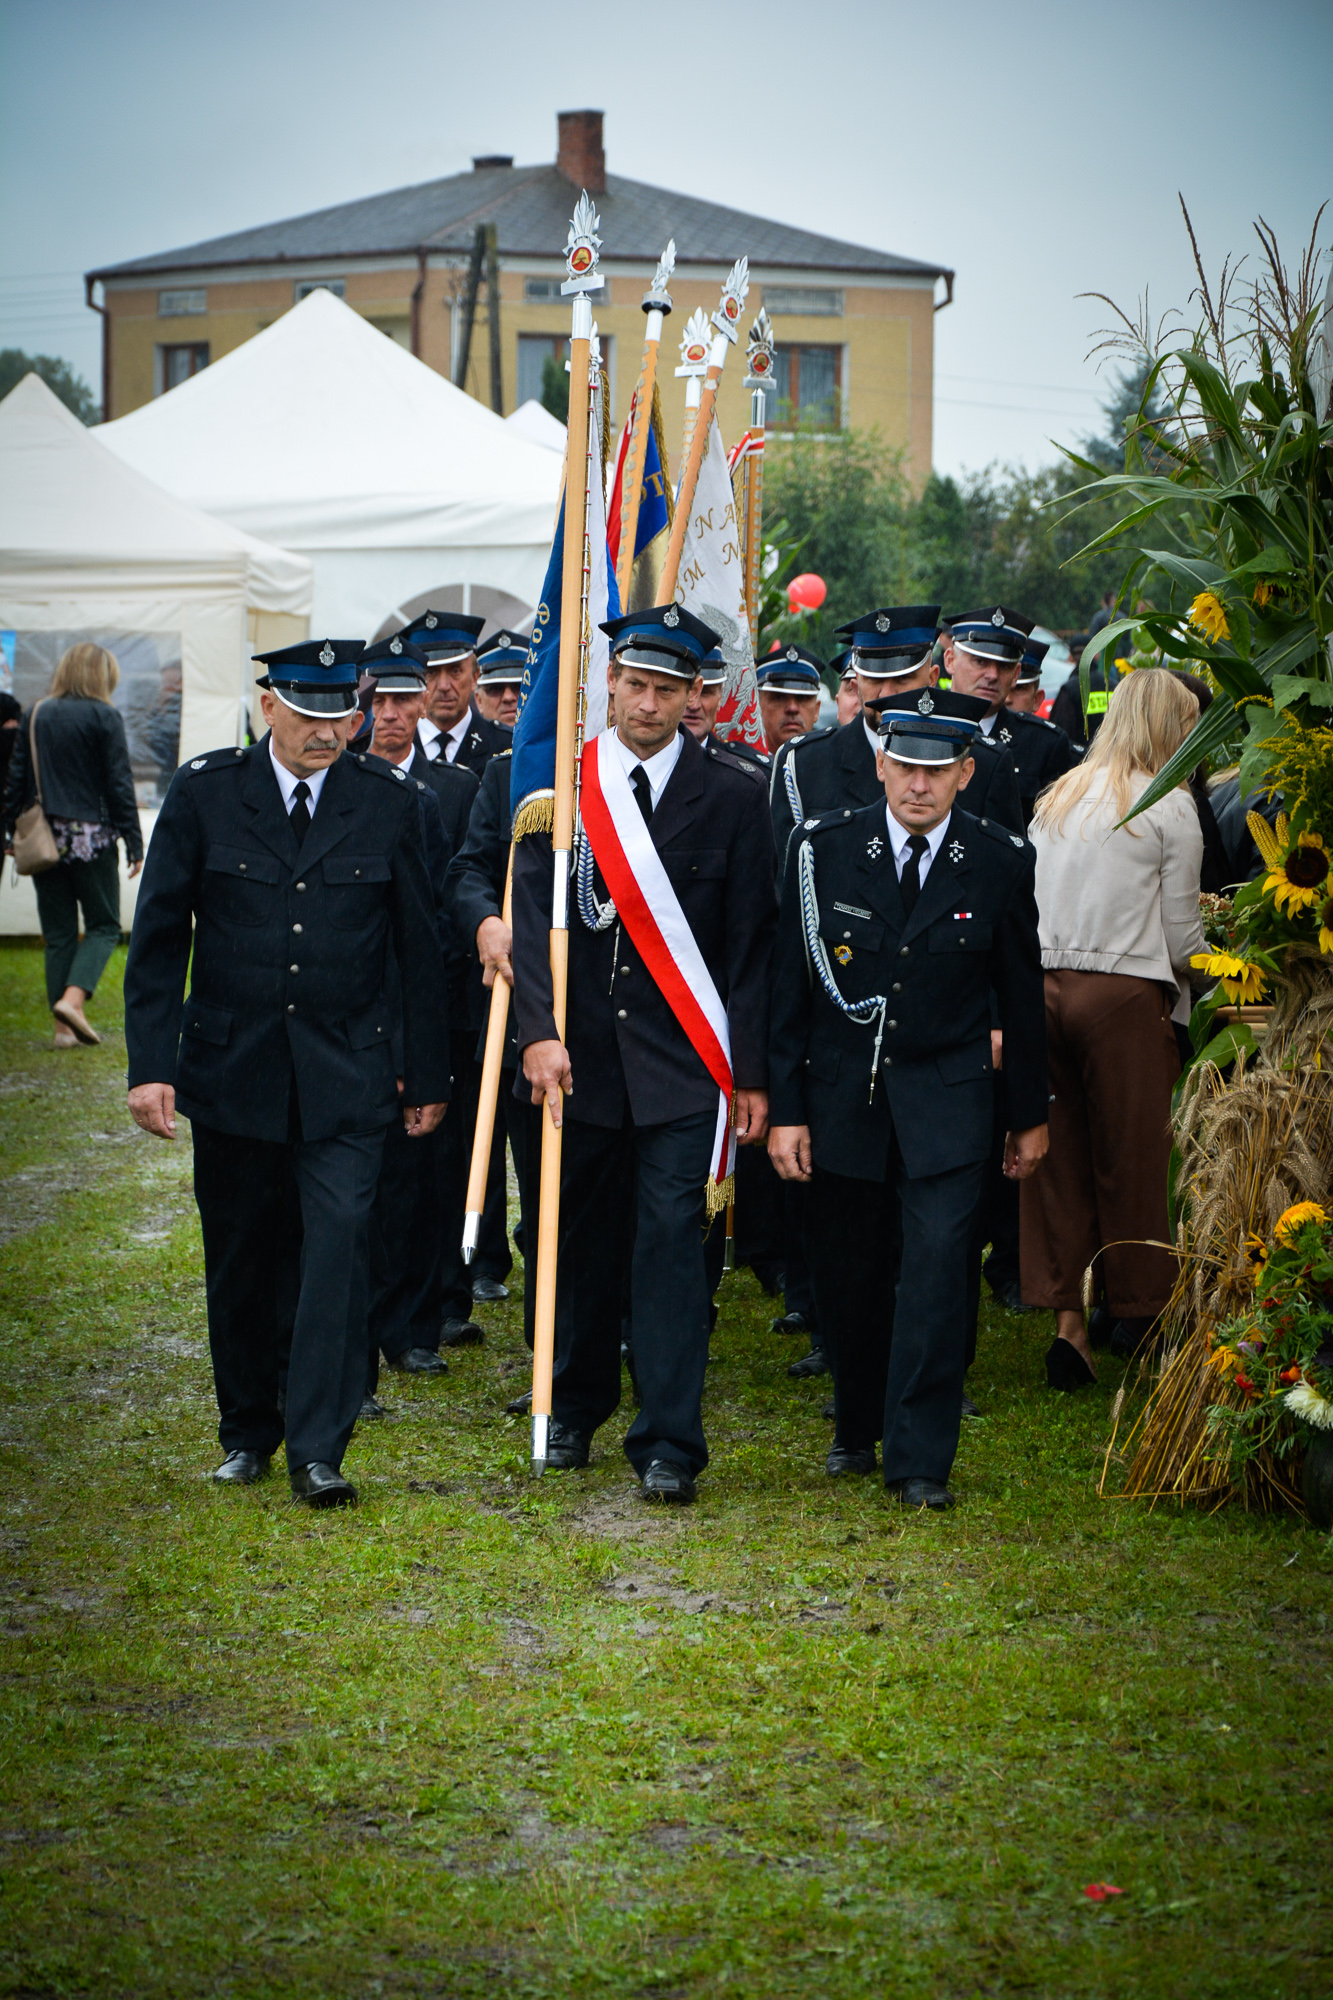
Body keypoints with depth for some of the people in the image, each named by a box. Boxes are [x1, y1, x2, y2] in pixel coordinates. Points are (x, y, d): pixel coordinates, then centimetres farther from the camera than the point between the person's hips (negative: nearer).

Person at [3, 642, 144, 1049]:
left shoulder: (36, 715, 6)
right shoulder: (103, 718, -7)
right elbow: (119, 784, -8)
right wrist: (134, 844, -4)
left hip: (44, 839, 4)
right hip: (91, 838, -4)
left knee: (58, 933, 9)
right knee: (104, 925, 7)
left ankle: (64, 1027, 6)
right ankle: (72, 998, -14)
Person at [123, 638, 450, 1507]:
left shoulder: (390, 801, 0)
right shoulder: (203, 792, -2)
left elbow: (420, 947, 6)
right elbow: (159, 937, 1)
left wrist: (429, 1075, 6)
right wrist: (151, 1063, -7)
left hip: (347, 1072, -1)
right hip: (232, 1068, 1)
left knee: (339, 1240, -12)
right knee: (240, 1257, 9)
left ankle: (318, 1449, -8)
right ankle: (248, 1431, 27)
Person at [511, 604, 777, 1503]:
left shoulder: (733, 793, -2)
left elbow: (751, 943, -1)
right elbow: (535, 915, -4)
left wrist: (752, 1073, -4)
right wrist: (540, 1032, -16)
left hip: (682, 1058, -2)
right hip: (579, 1056, 2)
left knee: (672, 1239, -7)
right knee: (582, 1238, 13)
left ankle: (669, 1445, -3)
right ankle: (577, 1409, 32)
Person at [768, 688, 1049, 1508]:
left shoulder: (1000, 862, -5)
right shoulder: (825, 848, -5)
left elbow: (1021, 995, 6)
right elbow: (790, 987, -1)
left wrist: (1031, 1115, 11)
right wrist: (786, 1107, -4)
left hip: (945, 1098, -1)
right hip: (844, 1092, 1)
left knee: (936, 1258, -13)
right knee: (857, 1268, 9)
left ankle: (921, 1460, -9)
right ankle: (858, 1430, 29)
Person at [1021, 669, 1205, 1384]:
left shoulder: (1057, 797, 13)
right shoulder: (1170, 805, -4)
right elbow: (1181, 938, -4)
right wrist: (1209, 964, 15)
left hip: (1043, 983, 5)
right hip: (1124, 994, -5)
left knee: (1058, 1162, 7)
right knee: (1132, 1161, 6)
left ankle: (1067, 1319, 4)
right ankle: (1141, 1313, 17)